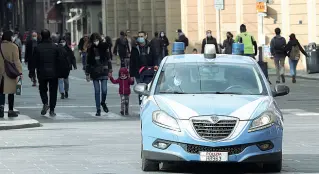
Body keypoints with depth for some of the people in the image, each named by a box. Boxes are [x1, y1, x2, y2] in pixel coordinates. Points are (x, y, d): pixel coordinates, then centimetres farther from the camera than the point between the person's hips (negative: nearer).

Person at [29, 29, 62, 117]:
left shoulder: (38, 48, -6)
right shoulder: (55, 47, -2)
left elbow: (34, 61, -4)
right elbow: (60, 60, 0)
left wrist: (31, 72, 3)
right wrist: (60, 72, 7)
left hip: (42, 73, -1)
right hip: (53, 73, 1)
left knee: (43, 89, 17)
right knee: (53, 91, 8)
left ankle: (45, 103, -9)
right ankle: (52, 110, 7)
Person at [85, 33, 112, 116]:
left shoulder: (103, 47, -2)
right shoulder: (90, 50, 2)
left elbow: (108, 59, 4)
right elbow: (88, 62, 8)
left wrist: (110, 69, 0)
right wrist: (87, 74, 8)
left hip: (103, 72, -1)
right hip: (94, 73, 1)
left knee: (104, 90, -6)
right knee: (97, 91, 1)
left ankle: (103, 102, 24)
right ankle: (98, 109, 9)